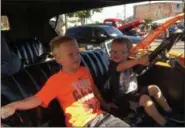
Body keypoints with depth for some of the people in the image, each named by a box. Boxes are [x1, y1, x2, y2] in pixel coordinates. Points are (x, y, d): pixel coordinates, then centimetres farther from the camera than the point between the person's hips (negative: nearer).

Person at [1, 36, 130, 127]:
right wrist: (13, 106, -37)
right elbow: (37, 99, -22)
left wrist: (104, 103, 28)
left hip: (100, 115, 7)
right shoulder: (56, 80, -14)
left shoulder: (85, 71, 4)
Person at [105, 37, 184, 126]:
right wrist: (138, 60, -58)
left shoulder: (128, 61, 4)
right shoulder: (113, 64, -21)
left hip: (133, 90, 9)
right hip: (122, 97, -9)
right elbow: (122, 67, -45)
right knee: (145, 98, -29)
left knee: (154, 88, 10)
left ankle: (168, 112, 22)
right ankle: (163, 123, -16)